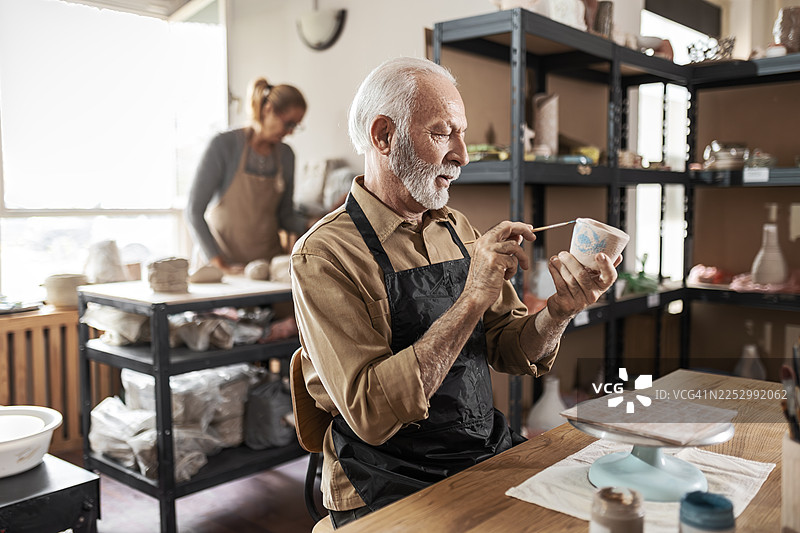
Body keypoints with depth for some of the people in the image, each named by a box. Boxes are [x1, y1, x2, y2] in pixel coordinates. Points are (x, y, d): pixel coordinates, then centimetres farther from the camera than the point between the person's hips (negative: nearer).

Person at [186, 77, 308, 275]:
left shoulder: (285, 155, 8)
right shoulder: (224, 144, -7)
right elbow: (194, 211, -8)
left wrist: (309, 226, -5)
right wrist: (219, 264, -14)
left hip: (268, 259, 5)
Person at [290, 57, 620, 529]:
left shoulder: (458, 230, 9)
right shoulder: (325, 253, -14)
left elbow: (513, 352, 10)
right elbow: (371, 412, -23)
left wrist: (559, 312, -11)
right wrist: (473, 298, -25)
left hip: (492, 452, 7)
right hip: (394, 487, -6)